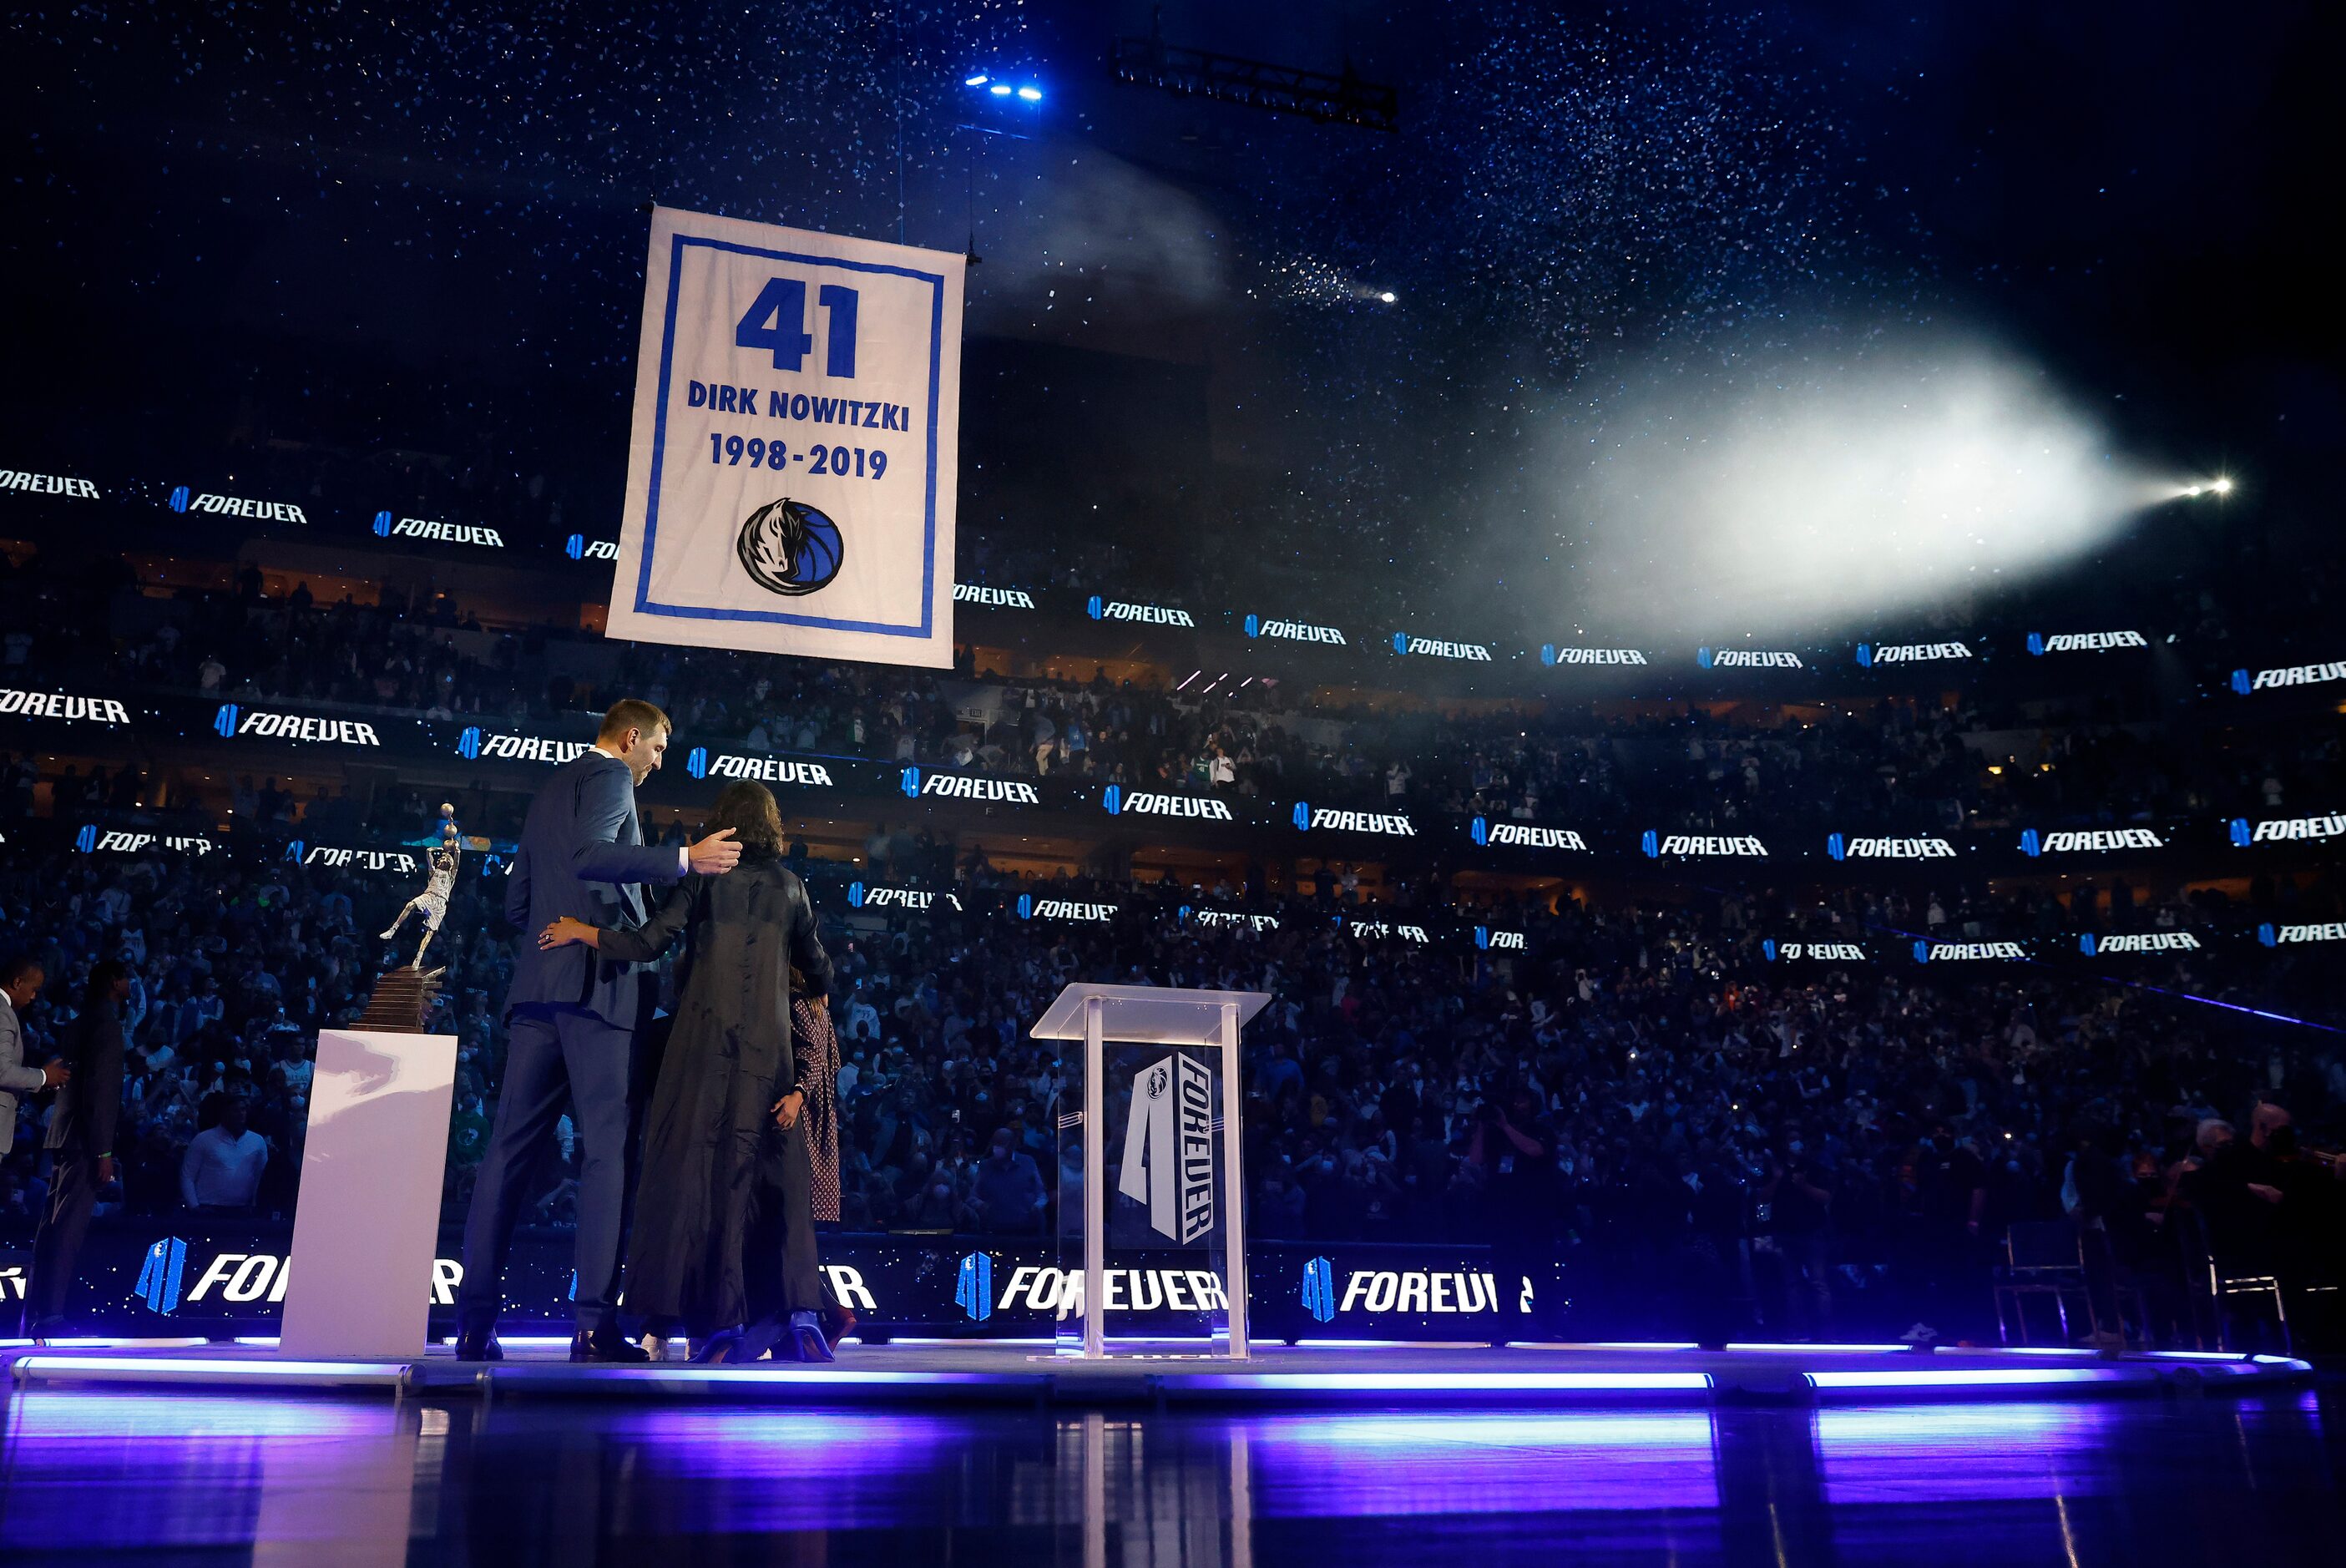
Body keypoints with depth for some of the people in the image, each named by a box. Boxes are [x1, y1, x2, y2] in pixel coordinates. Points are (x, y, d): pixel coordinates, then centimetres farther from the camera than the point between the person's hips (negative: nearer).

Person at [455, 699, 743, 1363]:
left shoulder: (550, 789, 26)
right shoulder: (608, 775, -1)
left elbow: (516, 899, 27)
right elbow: (590, 855, -20)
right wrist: (685, 859, -22)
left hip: (537, 987, 9)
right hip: (597, 985, -9)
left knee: (511, 1150, 5)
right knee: (609, 1150, -9)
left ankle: (475, 1321, 5)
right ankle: (596, 1323, -13)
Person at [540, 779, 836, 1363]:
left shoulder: (707, 876, 0)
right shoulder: (789, 885, 10)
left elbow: (646, 944, -7)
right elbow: (817, 967, 18)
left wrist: (579, 931, 7)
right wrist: (818, 993, 40)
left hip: (706, 1041, -2)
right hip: (768, 1046, 3)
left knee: (700, 1166, 1)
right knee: (774, 1175, 5)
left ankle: (720, 1320, -2)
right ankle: (800, 1310, -7)